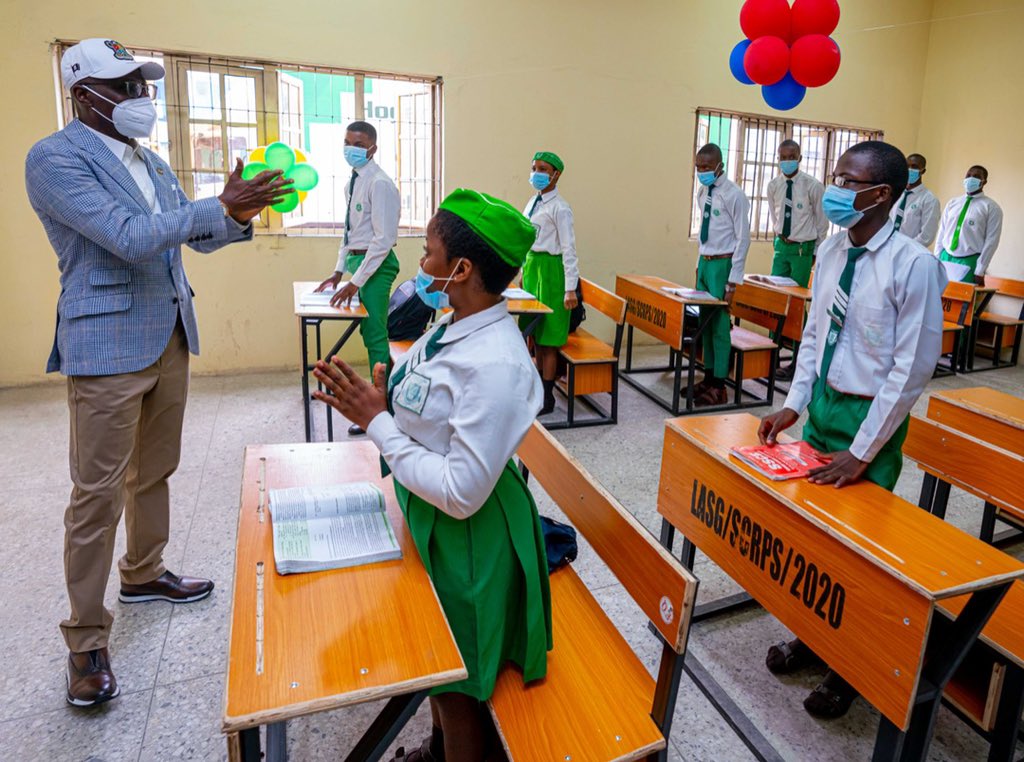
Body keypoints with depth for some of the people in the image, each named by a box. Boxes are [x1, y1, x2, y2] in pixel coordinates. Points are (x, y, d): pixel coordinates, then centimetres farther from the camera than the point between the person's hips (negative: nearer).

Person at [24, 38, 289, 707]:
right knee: (99, 491, -2)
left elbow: (195, 237, 18)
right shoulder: (54, 159, -10)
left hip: (170, 338, 8)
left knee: (154, 472, 18)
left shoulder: (152, 163, 14)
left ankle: (144, 573, 37)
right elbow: (128, 237, -21)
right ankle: (87, 640, 12)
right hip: (107, 346, -7)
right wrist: (220, 206, -23)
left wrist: (241, 214, -1)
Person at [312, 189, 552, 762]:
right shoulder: (454, 327, -3)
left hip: (468, 538, -9)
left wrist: (376, 423, -25)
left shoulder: (496, 365, -31)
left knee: (457, 684, 15)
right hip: (428, 519, 9)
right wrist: (374, 401, -12)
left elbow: (461, 493, -30)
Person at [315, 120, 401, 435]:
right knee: (371, 332, 15)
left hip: (375, 263, -9)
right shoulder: (352, 182, 13)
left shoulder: (379, 183, -15)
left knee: (374, 335, -4)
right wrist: (339, 271, 14)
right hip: (357, 259, 9)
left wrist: (357, 282, -20)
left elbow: (383, 239, -20)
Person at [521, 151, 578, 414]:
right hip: (531, 267, 8)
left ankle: (547, 399, 10)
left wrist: (570, 288, -22)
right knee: (534, 333, 15)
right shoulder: (533, 202, 11)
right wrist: (524, 271, 16)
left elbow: (568, 249, -17)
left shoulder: (559, 208, -14)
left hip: (550, 270, -8)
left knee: (547, 337, -1)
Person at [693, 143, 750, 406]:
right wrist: (700, 264, 15)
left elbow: (743, 239, -14)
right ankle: (708, 377, 23)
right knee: (704, 322, 12)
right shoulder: (703, 193, 9)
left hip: (722, 264, -7)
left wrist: (733, 279, -16)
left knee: (719, 324, -3)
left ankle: (718, 386, 6)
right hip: (704, 262, 7)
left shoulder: (733, 195, -14)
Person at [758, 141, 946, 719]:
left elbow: (914, 366, -17)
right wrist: (794, 404, 2)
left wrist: (862, 452, -16)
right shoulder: (831, 252, 1)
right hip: (822, 402, 6)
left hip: (870, 415, -5)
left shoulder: (913, 265, -18)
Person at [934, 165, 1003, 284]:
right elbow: (941, 233, 11)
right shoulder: (952, 203, 11)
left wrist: (980, 271, -12)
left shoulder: (991, 207, -2)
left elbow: (991, 241, -6)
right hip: (945, 257, 4)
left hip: (970, 262, -4)